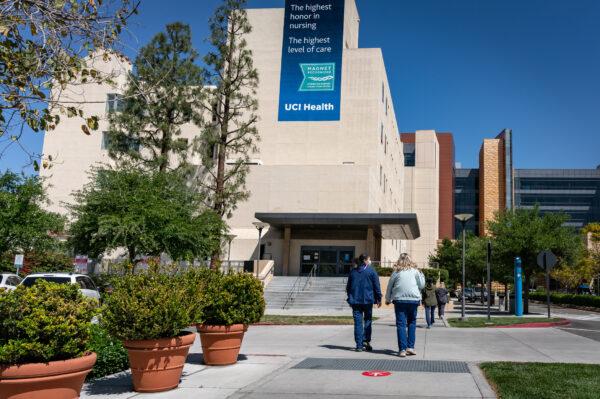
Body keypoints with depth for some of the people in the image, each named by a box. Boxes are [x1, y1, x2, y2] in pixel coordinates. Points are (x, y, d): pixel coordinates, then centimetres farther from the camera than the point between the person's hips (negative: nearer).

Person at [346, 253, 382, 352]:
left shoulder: (353, 271, 9)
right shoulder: (371, 271, -3)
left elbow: (348, 287, 13)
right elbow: (376, 286, -4)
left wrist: (350, 298, 21)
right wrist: (378, 299, 5)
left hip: (355, 301, 3)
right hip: (367, 300, -3)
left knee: (358, 323, 3)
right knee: (368, 321, 9)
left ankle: (359, 345, 2)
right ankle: (366, 341, -1)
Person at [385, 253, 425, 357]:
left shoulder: (397, 272, 6)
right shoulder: (415, 271, 6)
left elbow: (389, 286, 10)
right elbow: (421, 285, 7)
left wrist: (388, 299, 22)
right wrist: (422, 275, 23)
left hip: (399, 300, -1)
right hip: (413, 299, 1)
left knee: (401, 324, 0)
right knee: (412, 323, 14)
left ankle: (402, 349, -6)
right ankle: (410, 347, 8)